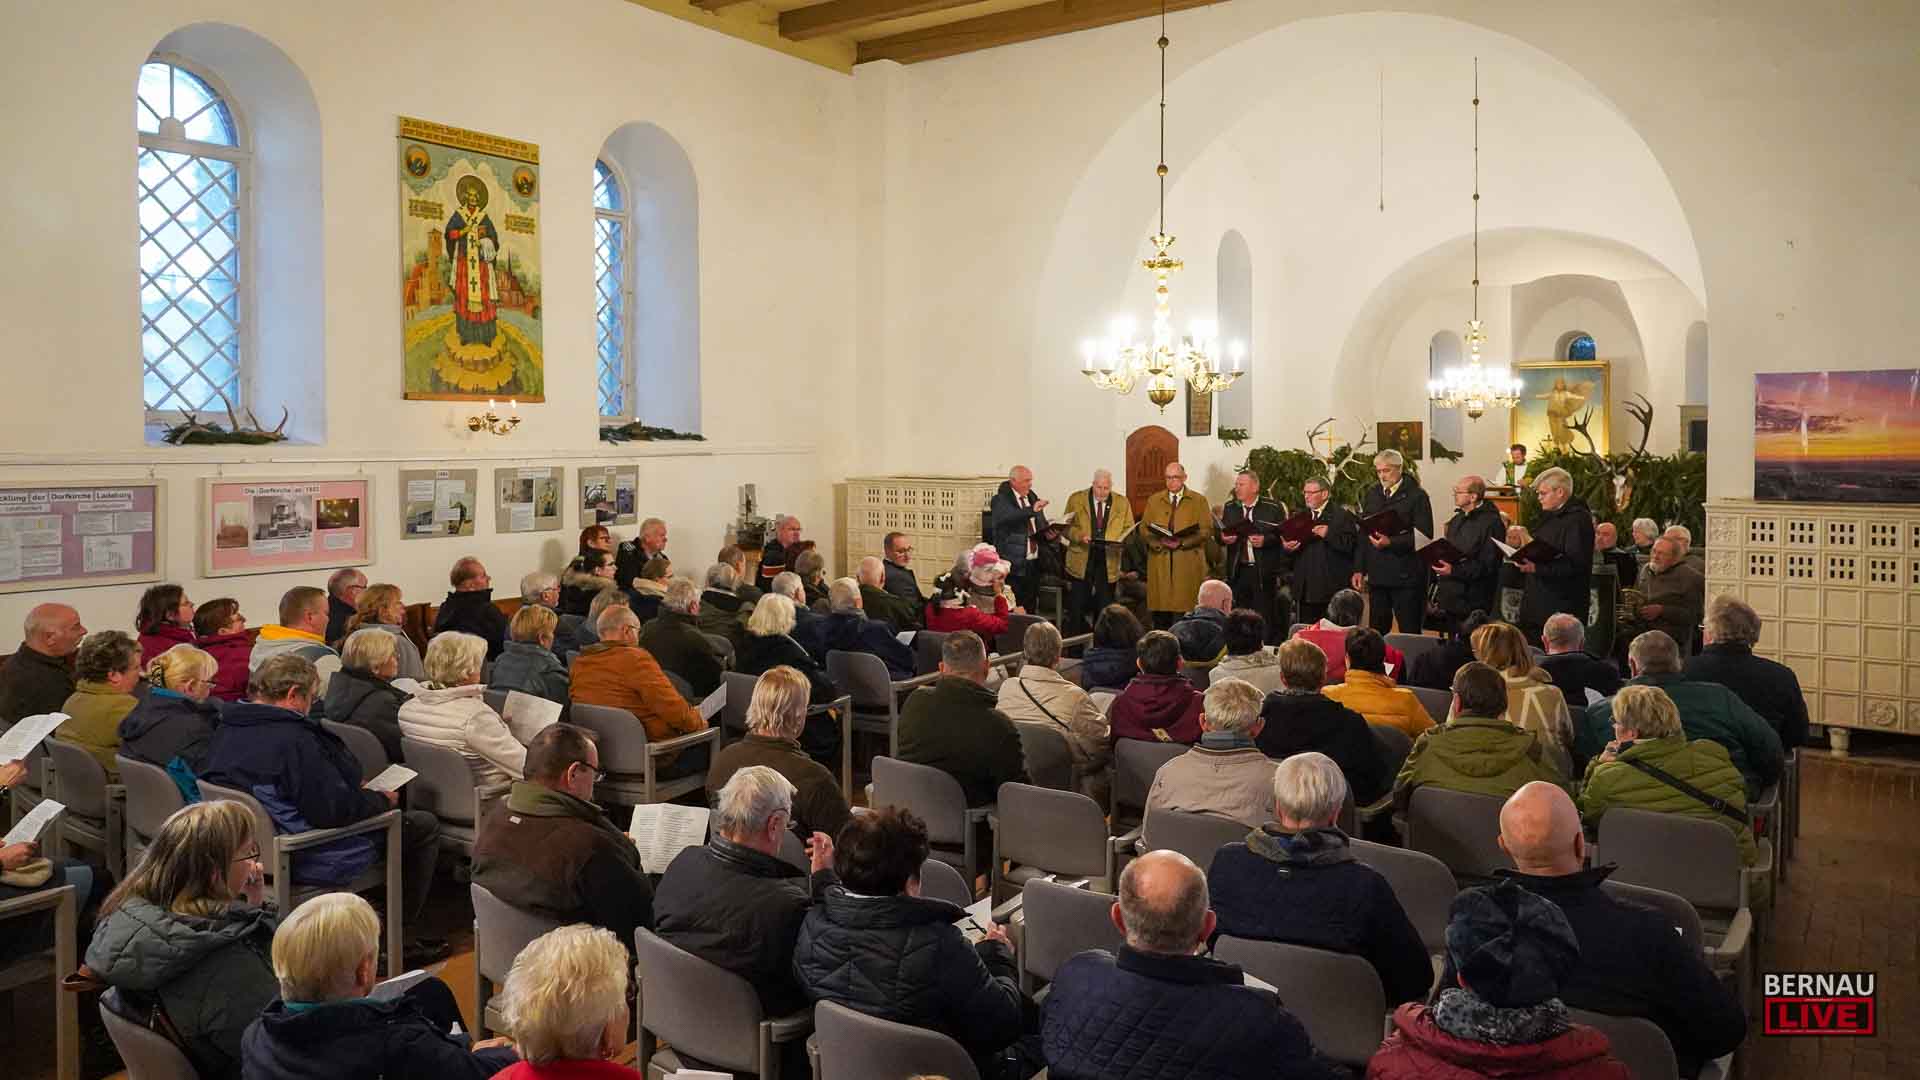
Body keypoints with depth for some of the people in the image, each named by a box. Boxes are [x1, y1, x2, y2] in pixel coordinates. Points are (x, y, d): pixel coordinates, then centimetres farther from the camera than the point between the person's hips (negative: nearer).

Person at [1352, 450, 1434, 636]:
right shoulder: (1371, 495, 13)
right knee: (1376, 632, 9)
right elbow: (1362, 533, 14)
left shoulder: (1417, 496, -5)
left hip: (1406, 576, -5)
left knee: (1410, 632, 0)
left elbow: (1424, 536, -11)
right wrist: (1359, 569, 9)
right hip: (1376, 575, 5)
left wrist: (1391, 542, -21)